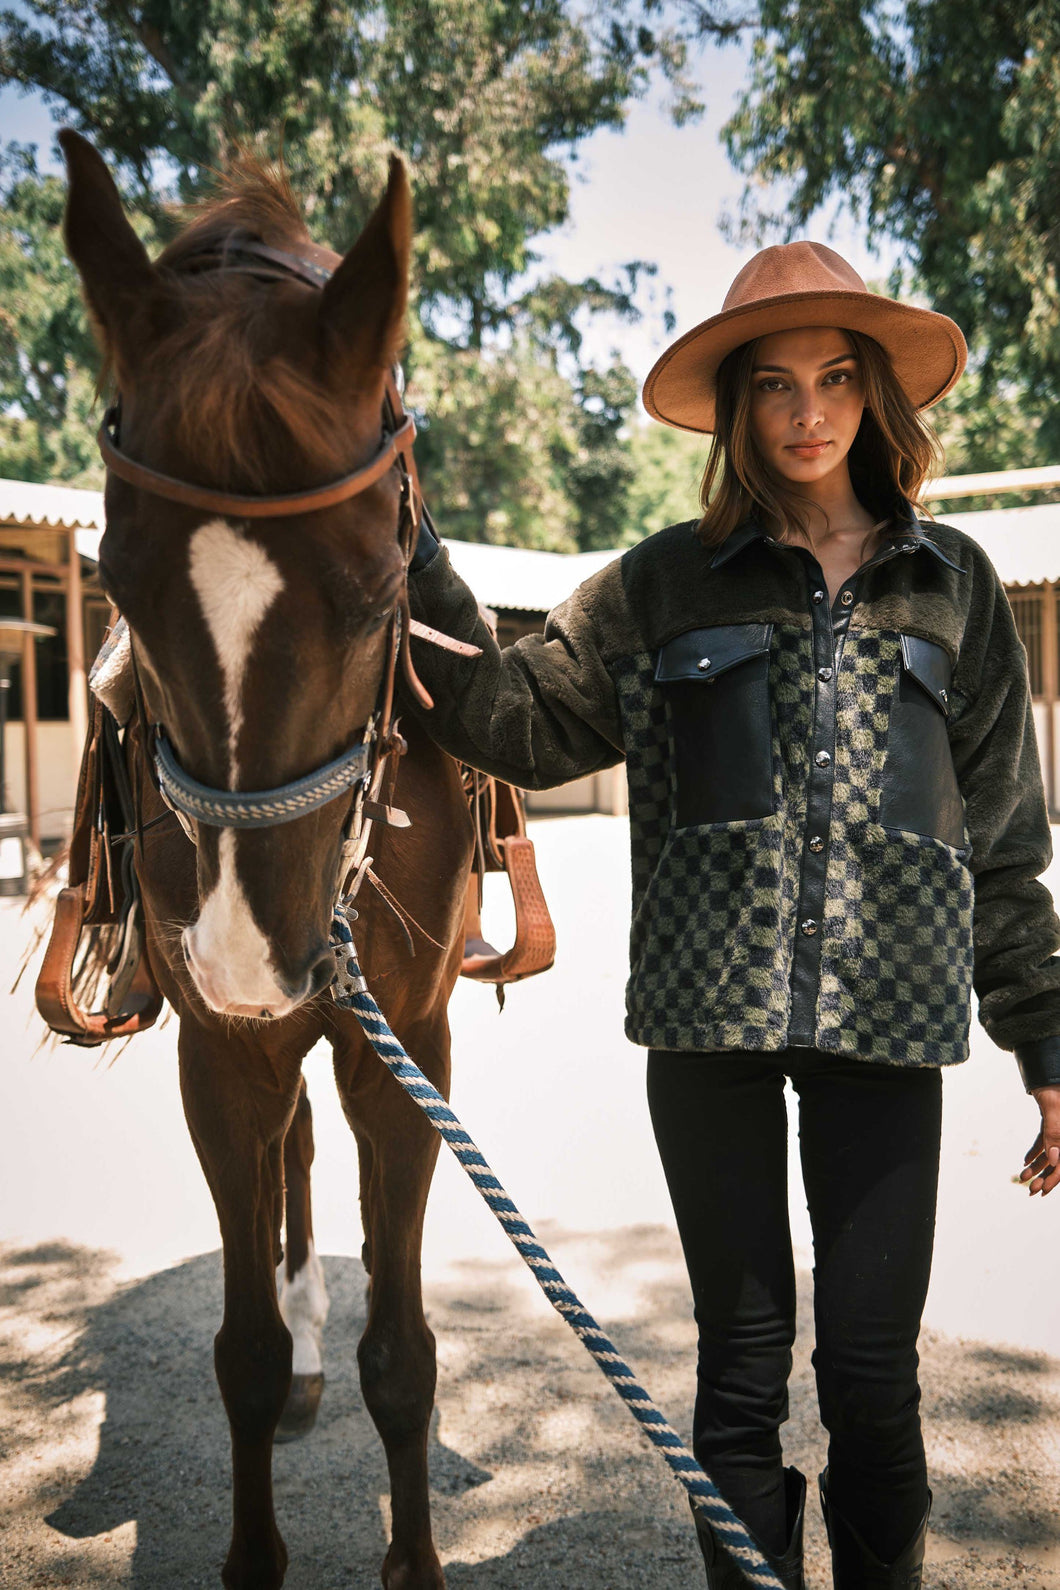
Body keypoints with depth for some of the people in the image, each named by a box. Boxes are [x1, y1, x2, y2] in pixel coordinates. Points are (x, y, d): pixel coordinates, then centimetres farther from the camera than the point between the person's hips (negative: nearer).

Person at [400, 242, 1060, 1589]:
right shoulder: (665, 587, 5)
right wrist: (416, 579, -8)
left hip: (887, 1019, 1)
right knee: (742, 1363, 11)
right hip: (711, 1014, 0)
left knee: (874, 1374, 6)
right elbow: (523, 723, 3)